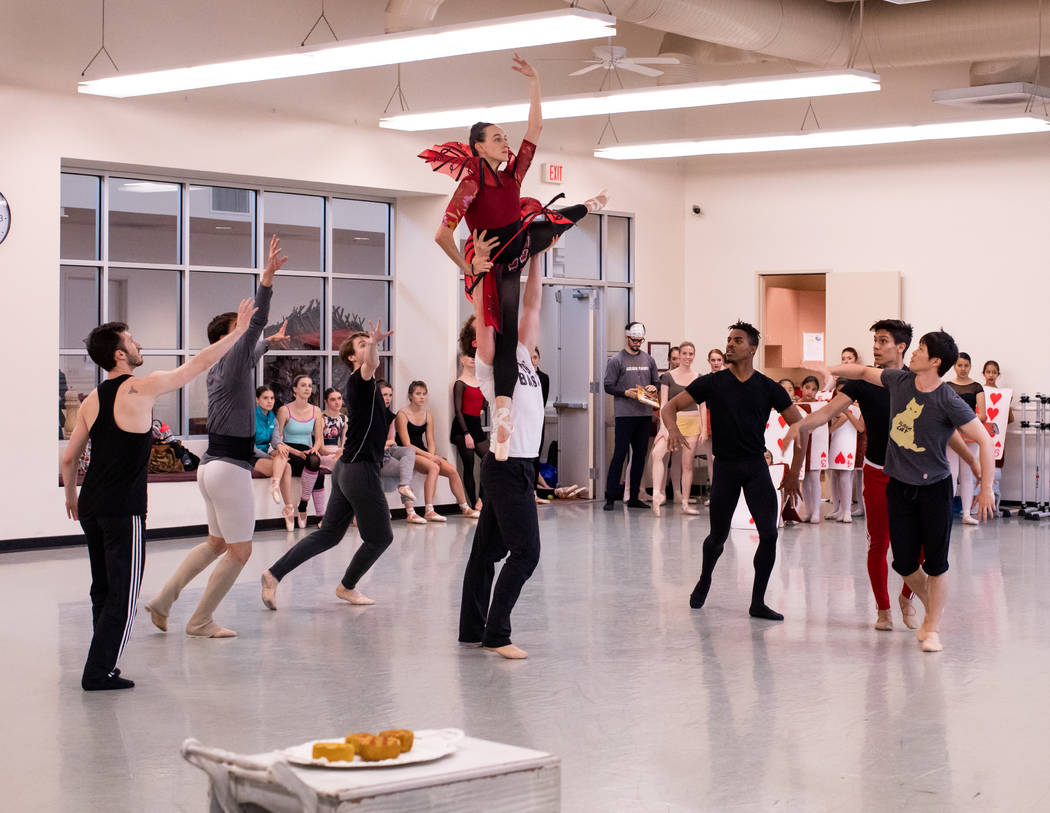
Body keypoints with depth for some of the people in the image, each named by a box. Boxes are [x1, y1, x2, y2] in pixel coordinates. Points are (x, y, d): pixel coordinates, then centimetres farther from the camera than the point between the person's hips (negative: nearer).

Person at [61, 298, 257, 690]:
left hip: (91, 507, 7)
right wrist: (238, 330, 6)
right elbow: (197, 365, -3)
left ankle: (102, 665, 22)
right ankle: (99, 672, -3)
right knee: (123, 594, -2)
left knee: (103, 590, 17)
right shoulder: (141, 388, -10)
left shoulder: (92, 400, 9)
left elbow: (68, 458, 12)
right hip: (124, 509, -7)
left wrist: (71, 496, 29)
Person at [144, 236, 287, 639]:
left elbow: (250, 348, 36)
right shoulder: (232, 366, -12)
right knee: (239, 551, 0)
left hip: (213, 466, 10)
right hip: (229, 469, -10)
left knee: (217, 543, 22)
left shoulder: (221, 368, 14)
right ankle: (201, 621, 6)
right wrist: (267, 277, -31)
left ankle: (163, 600, 16)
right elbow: (255, 322, -25)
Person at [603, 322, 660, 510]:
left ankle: (634, 497, 15)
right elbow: (608, 386, -4)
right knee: (620, 455, -7)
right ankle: (610, 497, -3)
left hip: (645, 415, 5)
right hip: (625, 415, -5)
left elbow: (657, 382, 19)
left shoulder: (648, 360, 13)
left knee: (640, 455, 8)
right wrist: (626, 392, -18)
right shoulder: (616, 360, -2)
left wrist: (653, 388, -3)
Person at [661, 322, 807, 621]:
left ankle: (757, 603, 0)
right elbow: (669, 407, 0)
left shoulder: (768, 388, 1)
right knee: (718, 536, 7)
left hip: (756, 467, 1)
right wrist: (673, 429, -24)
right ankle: (704, 580, 38)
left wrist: (794, 473, 4)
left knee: (769, 534, -11)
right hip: (725, 466, -1)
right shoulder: (712, 383, 0)